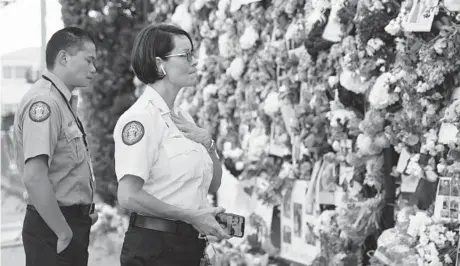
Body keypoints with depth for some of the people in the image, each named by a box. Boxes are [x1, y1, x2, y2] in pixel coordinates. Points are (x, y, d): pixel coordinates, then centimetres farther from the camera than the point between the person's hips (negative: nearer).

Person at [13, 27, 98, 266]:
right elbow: (34, 178, -27)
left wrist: (84, 210, 14)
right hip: (52, 229, -9)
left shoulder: (65, 102, 13)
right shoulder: (43, 102, -18)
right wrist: (64, 233, -22)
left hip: (73, 222, 9)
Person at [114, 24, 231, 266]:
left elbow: (213, 185, 15)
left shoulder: (183, 118, 11)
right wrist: (192, 216, -17)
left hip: (190, 244, 8)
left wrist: (207, 143, -1)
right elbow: (128, 196, -23)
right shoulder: (140, 117, -14)